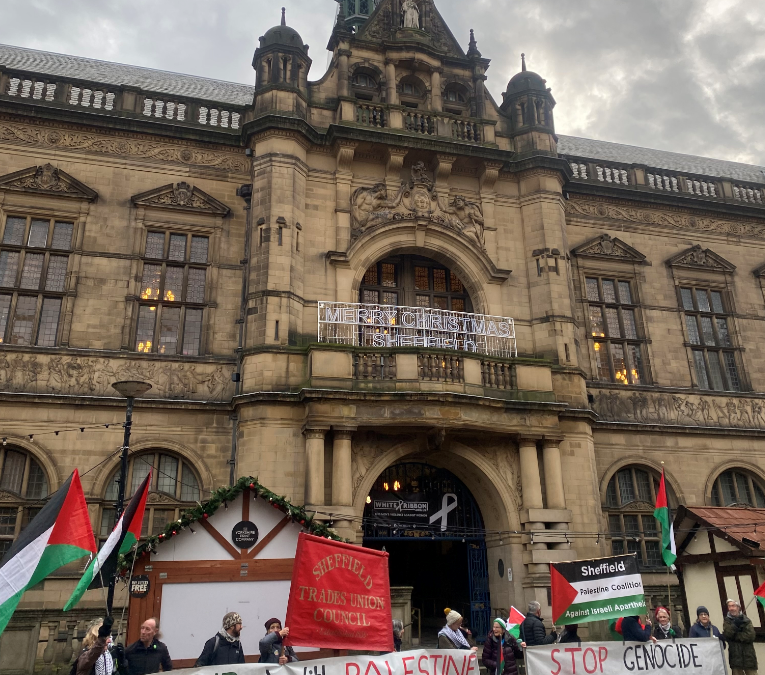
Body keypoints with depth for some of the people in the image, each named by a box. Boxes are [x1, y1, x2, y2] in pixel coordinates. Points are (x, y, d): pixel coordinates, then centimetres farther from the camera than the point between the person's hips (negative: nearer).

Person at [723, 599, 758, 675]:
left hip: (748, 656, 0)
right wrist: (734, 625, -15)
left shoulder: (746, 620, 6)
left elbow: (750, 636, -9)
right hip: (735, 657, 1)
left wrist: (734, 636, -9)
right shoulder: (727, 621, 9)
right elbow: (726, 635, -6)